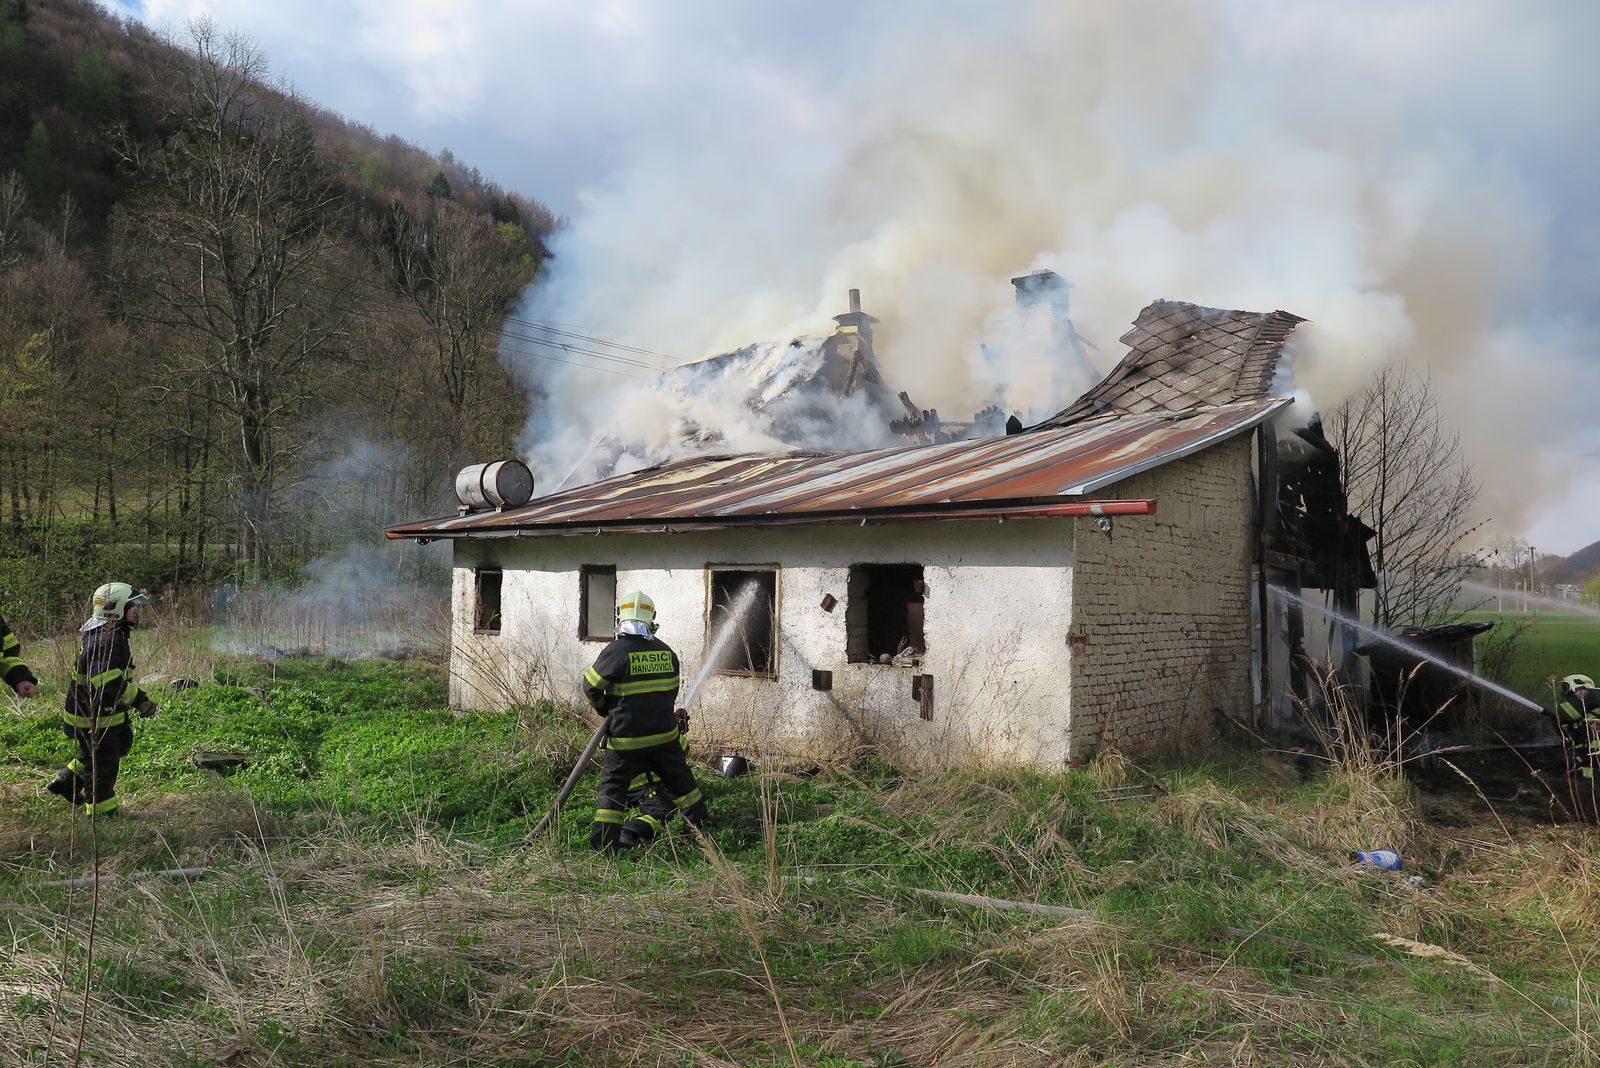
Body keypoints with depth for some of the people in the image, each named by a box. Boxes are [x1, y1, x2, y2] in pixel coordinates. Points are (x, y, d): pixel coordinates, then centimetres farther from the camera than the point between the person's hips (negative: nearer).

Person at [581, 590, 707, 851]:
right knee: (679, 780, 21)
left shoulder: (616, 651, -15)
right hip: (665, 734, 4)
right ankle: (700, 822, 34)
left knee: (613, 787, 7)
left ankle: (604, 842, 5)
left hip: (627, 739, -4)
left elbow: (591, 686, -6)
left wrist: (604, 709, 13)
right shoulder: (667, 652, 1)